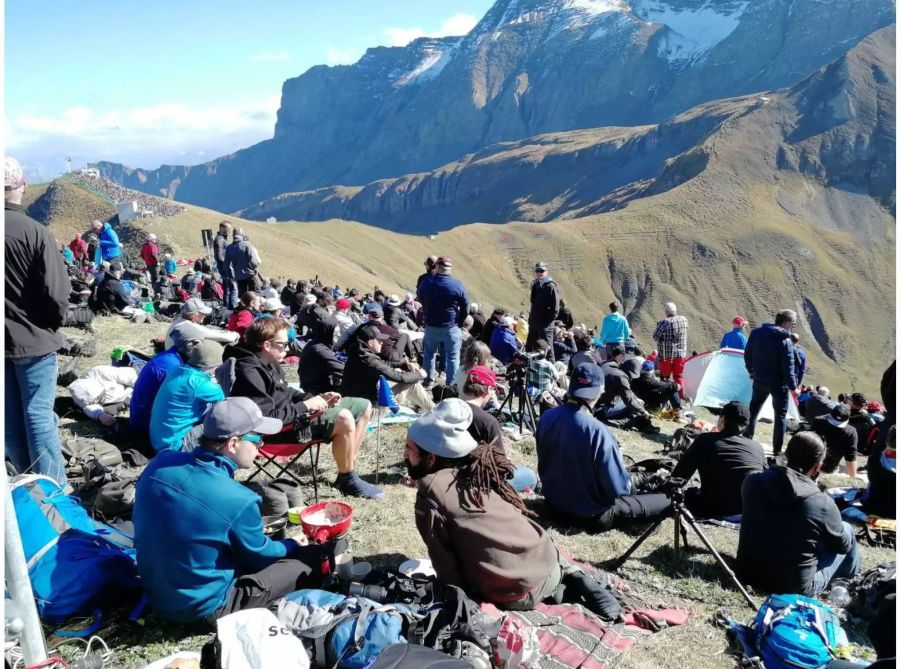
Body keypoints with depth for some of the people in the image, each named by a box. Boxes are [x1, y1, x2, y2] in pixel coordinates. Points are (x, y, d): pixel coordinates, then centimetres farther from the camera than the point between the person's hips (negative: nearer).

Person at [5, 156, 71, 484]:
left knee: (11, 417, 14)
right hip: (33, 338, -4)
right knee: (38, 415, 3)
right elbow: (56, 294, -17)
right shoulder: (35, 232, -16)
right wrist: (54, 323, 3)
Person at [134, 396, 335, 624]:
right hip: (202, 607, -7)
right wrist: (291, 546, 14)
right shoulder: (237, 500, -27)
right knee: (307, 564, 1)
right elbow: (259, 556, -8)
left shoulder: (161, 463, -9)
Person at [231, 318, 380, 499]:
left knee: (364, 406, 10)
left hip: (293, 414, 11)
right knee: (343, 418, -32)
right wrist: (305, 406, -19)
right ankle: (348, 481, -12)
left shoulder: (269, 364, 9)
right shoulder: (250, 373, -22)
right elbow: (267, 417, -29)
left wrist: (317, 398, 6)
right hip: (281, 428, -11)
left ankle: (347, 469, 10)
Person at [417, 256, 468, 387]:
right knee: (453, 357, 6)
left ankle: (429, 378, 33)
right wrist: (459, 323, 9)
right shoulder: (458, 285, -11)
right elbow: (465, 308, -5)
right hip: (451, 327, -2)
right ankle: (451, 384, 8)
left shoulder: (425, 282, -4)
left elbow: (421, 300, 12)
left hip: (431, 326, 3)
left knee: (430, 353, 22)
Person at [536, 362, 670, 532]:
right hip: (591, 514, -7)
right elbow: (619, 488, -22)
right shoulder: (596, 430, -29)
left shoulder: (547, 417, -8)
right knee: (666, 500, 5)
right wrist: (618, 460, -2)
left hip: (553, 500, 7)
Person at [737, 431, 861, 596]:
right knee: (847, 530, 16)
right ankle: (851, 579, 42)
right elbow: (844, 545, 1)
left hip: (747, 574, 4)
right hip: (795, 586, -4)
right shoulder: (823, 503, -19)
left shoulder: (752, 481, -9)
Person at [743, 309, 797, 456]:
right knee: (781, 416, 9)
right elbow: (788, 368, -19)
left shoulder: (756, 333, -4)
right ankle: (777, 449, 11)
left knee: (753, 411, 21)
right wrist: (793, 386, -9)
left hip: (760, 380, 5)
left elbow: (747, 354, 8)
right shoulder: (785, 341, -21)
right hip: (778, 384, -5)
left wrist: (751, 370, 21)